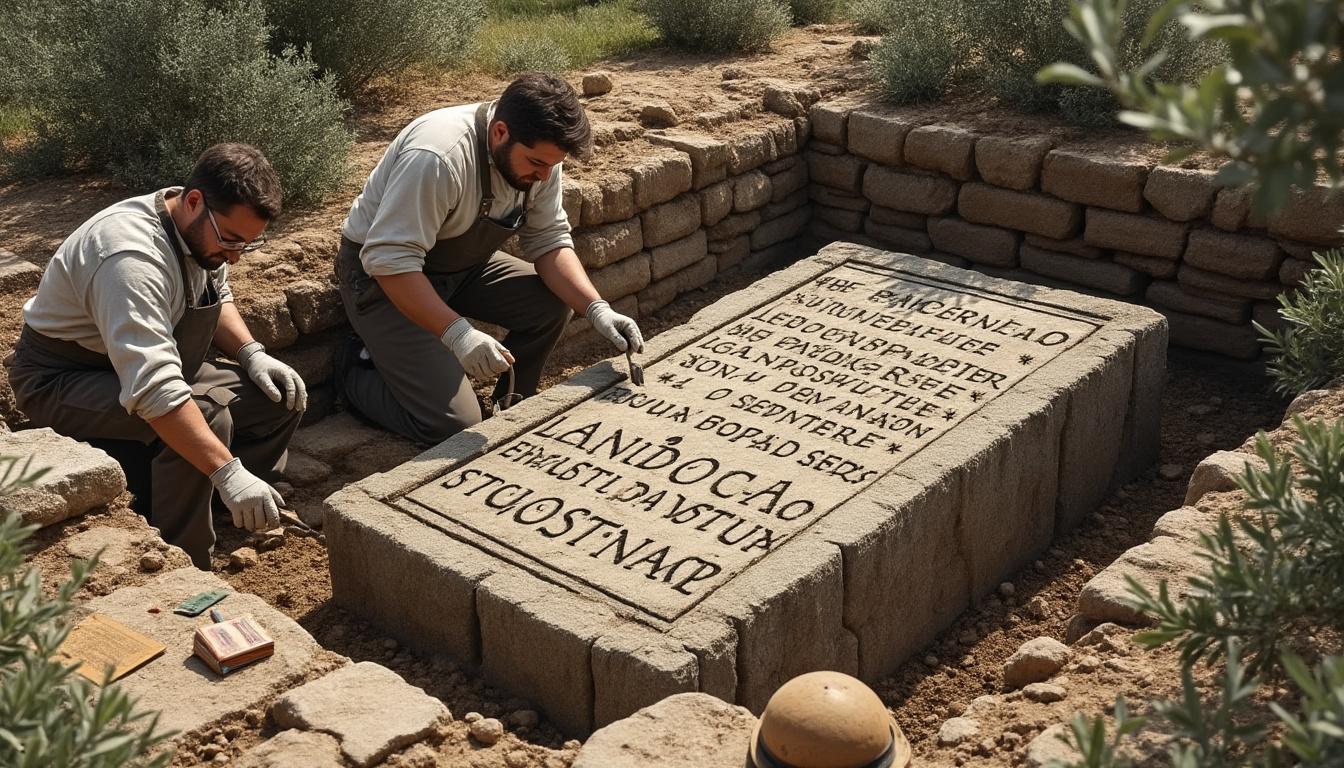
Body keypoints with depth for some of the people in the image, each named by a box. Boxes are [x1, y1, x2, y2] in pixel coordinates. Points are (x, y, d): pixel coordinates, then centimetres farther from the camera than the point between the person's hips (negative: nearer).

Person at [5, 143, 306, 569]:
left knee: (281, 399, -5)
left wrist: (251, 353, -5)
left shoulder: (205, 229, -6)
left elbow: (217, 298, 15)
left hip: (153, 361, 9)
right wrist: (229, 472, -48)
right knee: (207, 415, -34)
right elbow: (153, 390, -44)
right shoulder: (132, 256, -34)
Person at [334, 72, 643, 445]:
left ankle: (510, 408, 10)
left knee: (553, 304, -13)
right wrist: (457, 332, -43)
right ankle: (356, 371, 10)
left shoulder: (538, 153, -10)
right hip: (382, 274, -8)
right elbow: (389, 260, -35)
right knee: (453, 423, -17)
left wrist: (597, 309, -19)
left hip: (461, 264, 8)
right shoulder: (438, 158, -35)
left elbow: (549, 242, -5)